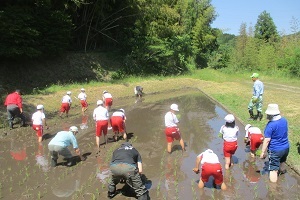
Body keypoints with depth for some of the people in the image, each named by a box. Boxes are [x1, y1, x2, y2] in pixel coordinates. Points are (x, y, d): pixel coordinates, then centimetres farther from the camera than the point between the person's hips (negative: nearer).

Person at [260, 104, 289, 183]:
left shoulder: (271, 125, -26)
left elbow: (267, 140, -23)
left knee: (273, 170, 0)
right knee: (281, 163, 33)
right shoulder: (284, 120, -5)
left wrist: (263, 152, -16)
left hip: (275, 150, -7)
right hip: (286, 147, 7)